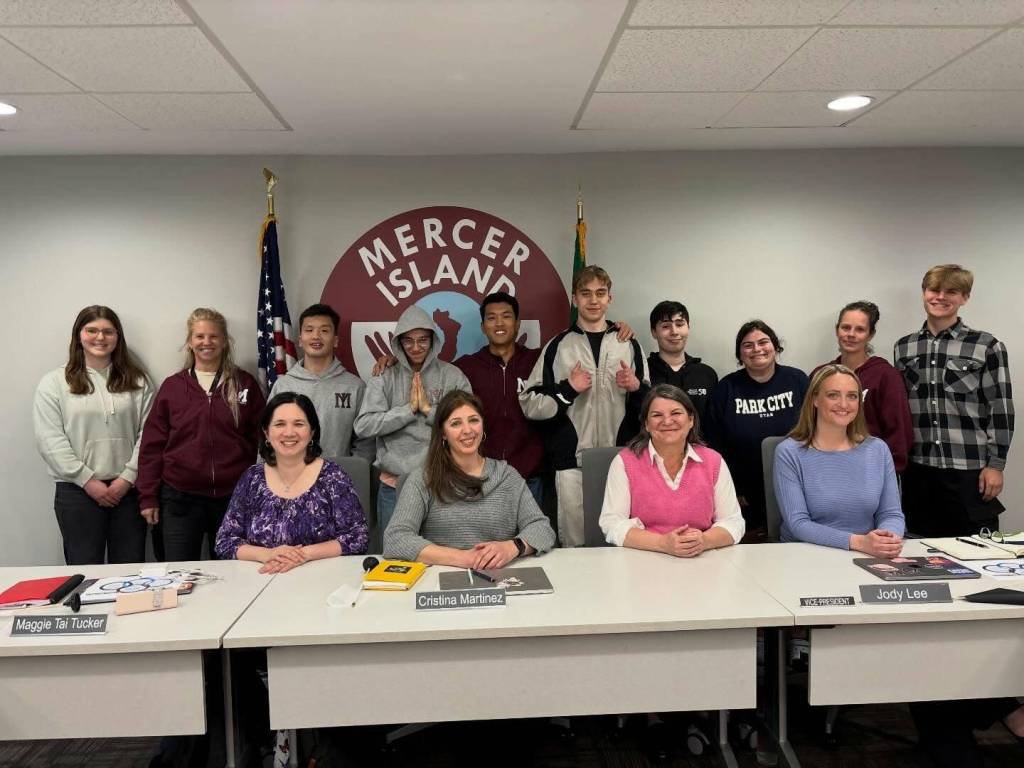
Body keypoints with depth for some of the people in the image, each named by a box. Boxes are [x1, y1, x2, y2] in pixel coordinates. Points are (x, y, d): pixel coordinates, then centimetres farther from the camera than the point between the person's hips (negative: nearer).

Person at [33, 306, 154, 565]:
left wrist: (128, 477, -9)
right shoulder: (54, 382, 3)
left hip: (129, 489, 1)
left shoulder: (137, 381, 8)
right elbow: (50, 440, -4)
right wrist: (87, 480, -11)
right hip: (77, 491, -1)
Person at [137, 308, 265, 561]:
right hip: (180, 497, 0)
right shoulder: (172, 386, 5)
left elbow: (261, 439, 4)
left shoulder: (245, 384, 3)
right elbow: (152, 445, 5)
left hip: (233, 497, 0)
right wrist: (148, 497, 1)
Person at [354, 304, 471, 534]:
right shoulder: (384, 378, 2)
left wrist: (428, 408, -11)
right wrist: (409, 408, -11)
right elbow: (363, 426, -8)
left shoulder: (452, 376, 1)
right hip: (394, 484, 0)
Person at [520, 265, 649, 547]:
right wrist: (567, 390, -9)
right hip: (571, 460, -1)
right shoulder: (558, 346, 6)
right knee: (574, 542, 2)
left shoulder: (629, 345, 11)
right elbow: (529, 405, 3)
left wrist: (637, 388, -4)